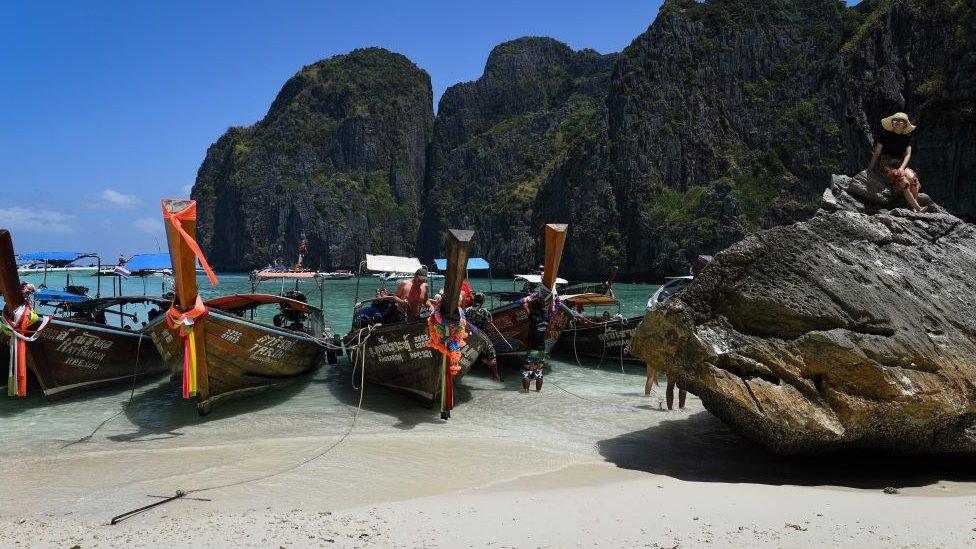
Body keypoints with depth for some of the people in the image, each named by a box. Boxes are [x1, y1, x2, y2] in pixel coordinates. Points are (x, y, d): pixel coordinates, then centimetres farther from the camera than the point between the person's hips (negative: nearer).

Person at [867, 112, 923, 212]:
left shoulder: (906, 137, 13)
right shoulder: (885, 135, 3)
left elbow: (908, 154, 5)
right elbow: (877, 153, 5)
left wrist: (901, 168, -11)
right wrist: (871, 168, 1)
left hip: (900, 165, 4)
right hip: (886, 165, -4)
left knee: (912, 178, -29)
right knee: (903, 181, -30)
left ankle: (914, 208, -32)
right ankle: (917, 208, -31)